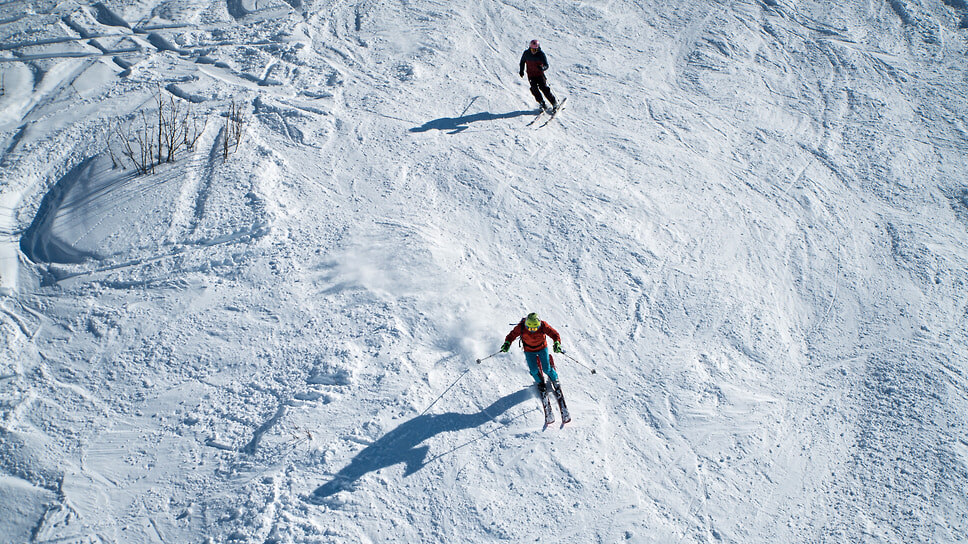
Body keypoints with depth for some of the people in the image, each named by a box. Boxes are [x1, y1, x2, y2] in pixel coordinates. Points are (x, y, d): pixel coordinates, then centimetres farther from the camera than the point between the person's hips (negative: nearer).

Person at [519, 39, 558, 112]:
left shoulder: (541, 54, -13)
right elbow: (522, 62, 15)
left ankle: (555, 103, -2)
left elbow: (546, 65, -16)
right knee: (534, 89, -17)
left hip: (540, 74, -2)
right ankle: (542, 103, -6)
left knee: (544, 88, -12)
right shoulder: (526, 53, -5)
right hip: (531, 75, 2)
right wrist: (521, 70, 11)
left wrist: (542, 68, -37)